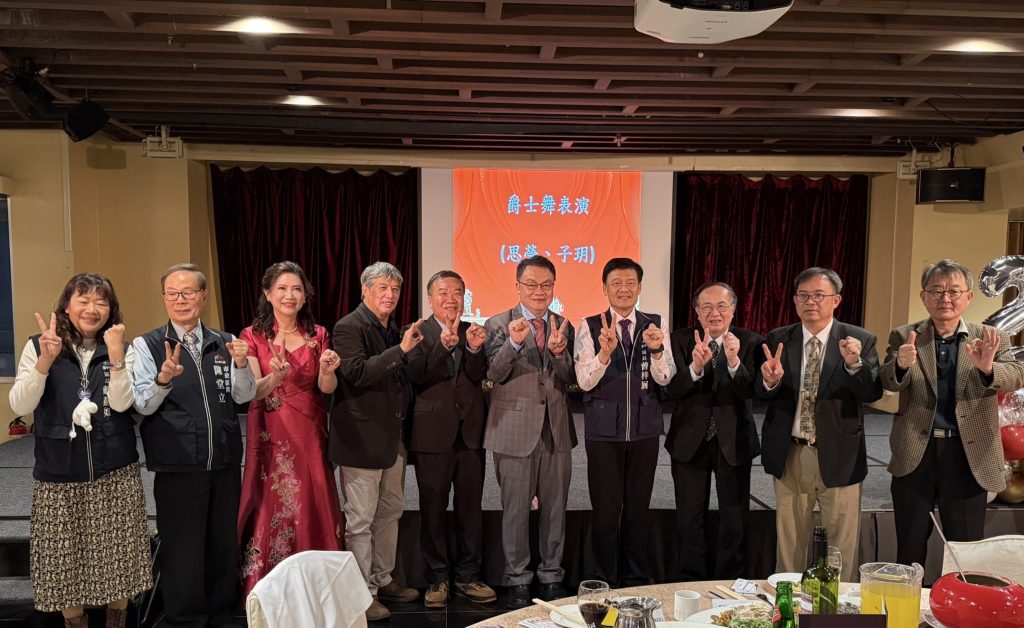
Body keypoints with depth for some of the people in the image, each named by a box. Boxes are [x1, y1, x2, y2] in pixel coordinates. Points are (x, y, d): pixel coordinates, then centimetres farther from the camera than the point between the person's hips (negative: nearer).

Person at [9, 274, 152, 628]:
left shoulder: (123, 350, 1)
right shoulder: (38, 347, 0)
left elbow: (121, 403, -12)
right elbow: (20, 406, -10)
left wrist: (115, 356, -25)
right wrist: (46, 360, -23)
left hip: (115, 474, 0)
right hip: (59, 476, 0)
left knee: (117, 557, 8)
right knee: (65, 559, 9)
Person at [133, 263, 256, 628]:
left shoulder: (224, 343, 6)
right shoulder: (147, 345, -3)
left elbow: (244, 396, -1)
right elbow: (143, 405, -10)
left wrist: (241, 364, -21)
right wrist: (164, 377, -30)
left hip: (225, 462, 4)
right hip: (177, 466, -4)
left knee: (224, 545, 15)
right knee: (182, 551, 5)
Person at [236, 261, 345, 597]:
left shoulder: (318, 335, 4)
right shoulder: (252, 336, -2)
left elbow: (327, 389, -4)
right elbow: (253, 393, -10)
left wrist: (327, 371, -26)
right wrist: (275, 376, -31)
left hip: (310, 435, 2)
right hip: (270, 437, -2)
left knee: (313, 511, 5)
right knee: (271, 510, 1)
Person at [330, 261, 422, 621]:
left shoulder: (394, 330, 14)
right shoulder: (349, 327, -10)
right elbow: (357, 372, -23)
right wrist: (401, 350, -25)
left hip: (393, 438, 8)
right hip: (362, 439, -8)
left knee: (390, 513, 17)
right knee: (360, 520, 1)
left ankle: (383, 580, 30)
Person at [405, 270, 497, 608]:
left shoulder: (474, 332, 7)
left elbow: (478, 375, -6)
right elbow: (416, 377, -17)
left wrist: (474, 348, -25)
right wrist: (443, 345, -30)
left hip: (470, 433, 3)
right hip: (433, 434, -3)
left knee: (470, 508, 11)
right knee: (433, 509, 8)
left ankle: (468, 577, 24)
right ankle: (437, 579, 21)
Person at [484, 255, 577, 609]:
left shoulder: (564, 327, 7)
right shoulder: (498, 324, -2)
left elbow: (571, 379, 0)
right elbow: (495, 374, -13)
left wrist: (558, 352, -20)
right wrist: (513, 343, -30)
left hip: (556, 429, 3)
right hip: (515, 429, -3)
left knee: (555, 508, 12)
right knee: (516, 509, 6)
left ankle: (552, 576, 27)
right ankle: (518, 580, 22)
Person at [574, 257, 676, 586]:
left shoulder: (655, 325, 2)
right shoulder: (589, 326, -5)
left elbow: (665, 378, -7)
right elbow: (584, 381, -13)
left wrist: (657, 350, -28)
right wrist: (605, 352, -31)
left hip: (645, 430, 2)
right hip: (604, 432, -2)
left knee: (638, 508, 14)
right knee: (606, 509, 4)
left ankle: (636, 580, 31)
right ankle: (604, 581, 21)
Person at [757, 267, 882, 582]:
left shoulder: (860, 340, -3)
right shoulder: (777, 340, 1)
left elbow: (873, 393, -12)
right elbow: (760, 394, -7)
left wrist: (854, 364, -31)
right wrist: (770, 380, -30)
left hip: (838, 455, -2)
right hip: (789, 454, 2)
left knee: (844, 543, 10)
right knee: (789, 541, 16)